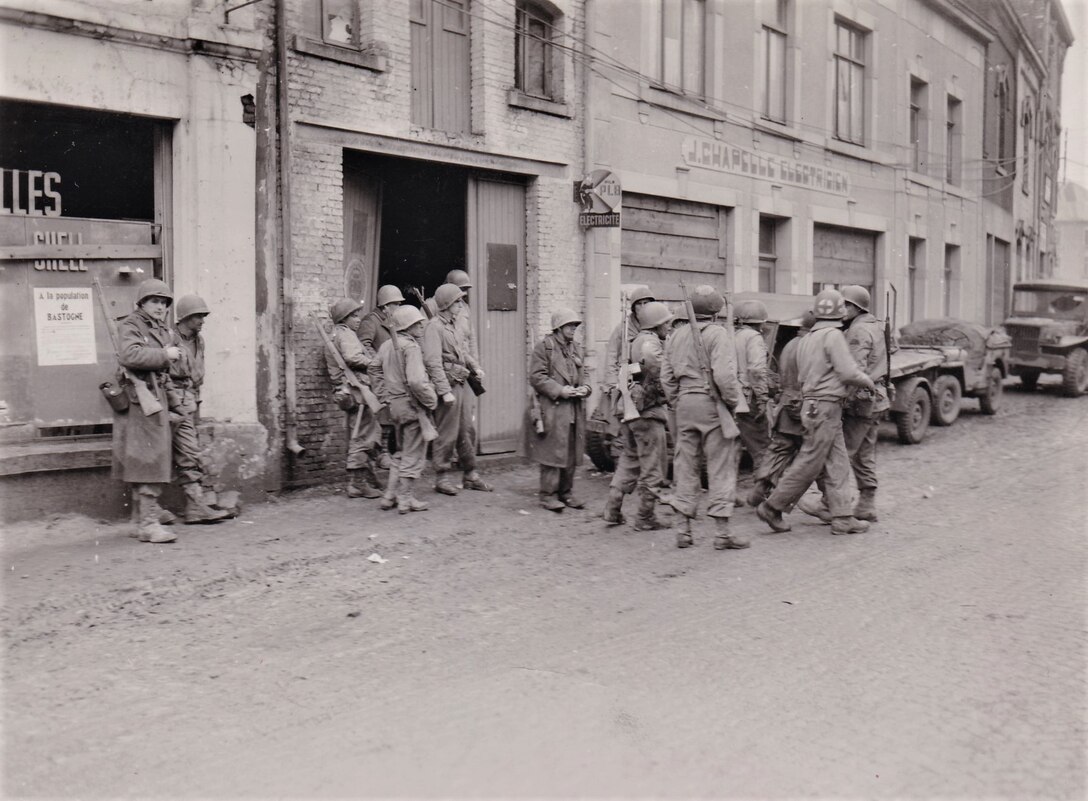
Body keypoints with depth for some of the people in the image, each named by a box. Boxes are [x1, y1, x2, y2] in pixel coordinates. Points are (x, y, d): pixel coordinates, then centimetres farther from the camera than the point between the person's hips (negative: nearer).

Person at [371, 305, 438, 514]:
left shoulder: (387, 345, 9)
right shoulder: (411, 346, -18)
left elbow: (375, 368, 20)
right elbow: (416, 380, -28)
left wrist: (384, 395, 21)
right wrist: (431, 399, -15)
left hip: (394, 404, 8)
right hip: (412, 405, -8)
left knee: (401, 453, 22)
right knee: (413, 455, 4)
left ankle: (390, 496, 23)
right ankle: (406, 500, 11)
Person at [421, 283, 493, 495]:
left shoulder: (453, 326, 17)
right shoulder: (434, 326, -12)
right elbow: (433, 362, -20)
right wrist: (445, 391, -24)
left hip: (462, 384, 9)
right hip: (448, 385, -9)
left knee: (468, 431, 12)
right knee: (446, 435, -1)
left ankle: (470, 475, 21)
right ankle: (442, 477, 10)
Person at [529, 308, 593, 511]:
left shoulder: (577, 349, 17)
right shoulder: (544, 347, -4)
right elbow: (536, 377, -9)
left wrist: (584, 388, 1)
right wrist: (559, 390, -17)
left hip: (575, 410, 7)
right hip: (553, 408, -7)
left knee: (572, 453, 10)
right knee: (553, 452, -6)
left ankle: (566, 492, 20)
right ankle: (548, 495, 3)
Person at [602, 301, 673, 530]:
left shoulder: (637, 340, 17)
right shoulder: (651, 341, -13)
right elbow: (650, 358, -35)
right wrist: (657, 382, -23)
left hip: (630, 408, 9)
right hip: (647, 410, -9)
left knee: (629, 460, 19)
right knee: (653, 466, 1)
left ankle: (612, 509, 18)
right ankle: (645, 518, 7)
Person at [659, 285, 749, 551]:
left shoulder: (676, 335, 9)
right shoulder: (717, 334, -9)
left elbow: (666, 376, 10)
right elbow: (724, 374, -20)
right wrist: (734, 400, -6)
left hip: (685, 403, 6)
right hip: (711, 403, -5)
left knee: (685, 465, 11)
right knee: (720, 467, 2)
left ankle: (684, 529, 13)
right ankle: (722, 531, 3)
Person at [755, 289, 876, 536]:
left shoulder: (806, 339, 15)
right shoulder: (833, 335, -12)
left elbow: (802, 377, 18)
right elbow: (848, 372, -16)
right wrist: (869, 382, 1)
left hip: (811, 403, 9)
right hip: (825, 407, -9)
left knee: (838, 465, 9)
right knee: (809, 464, -3)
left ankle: (842, 518, 8)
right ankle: (772, 507, 3)